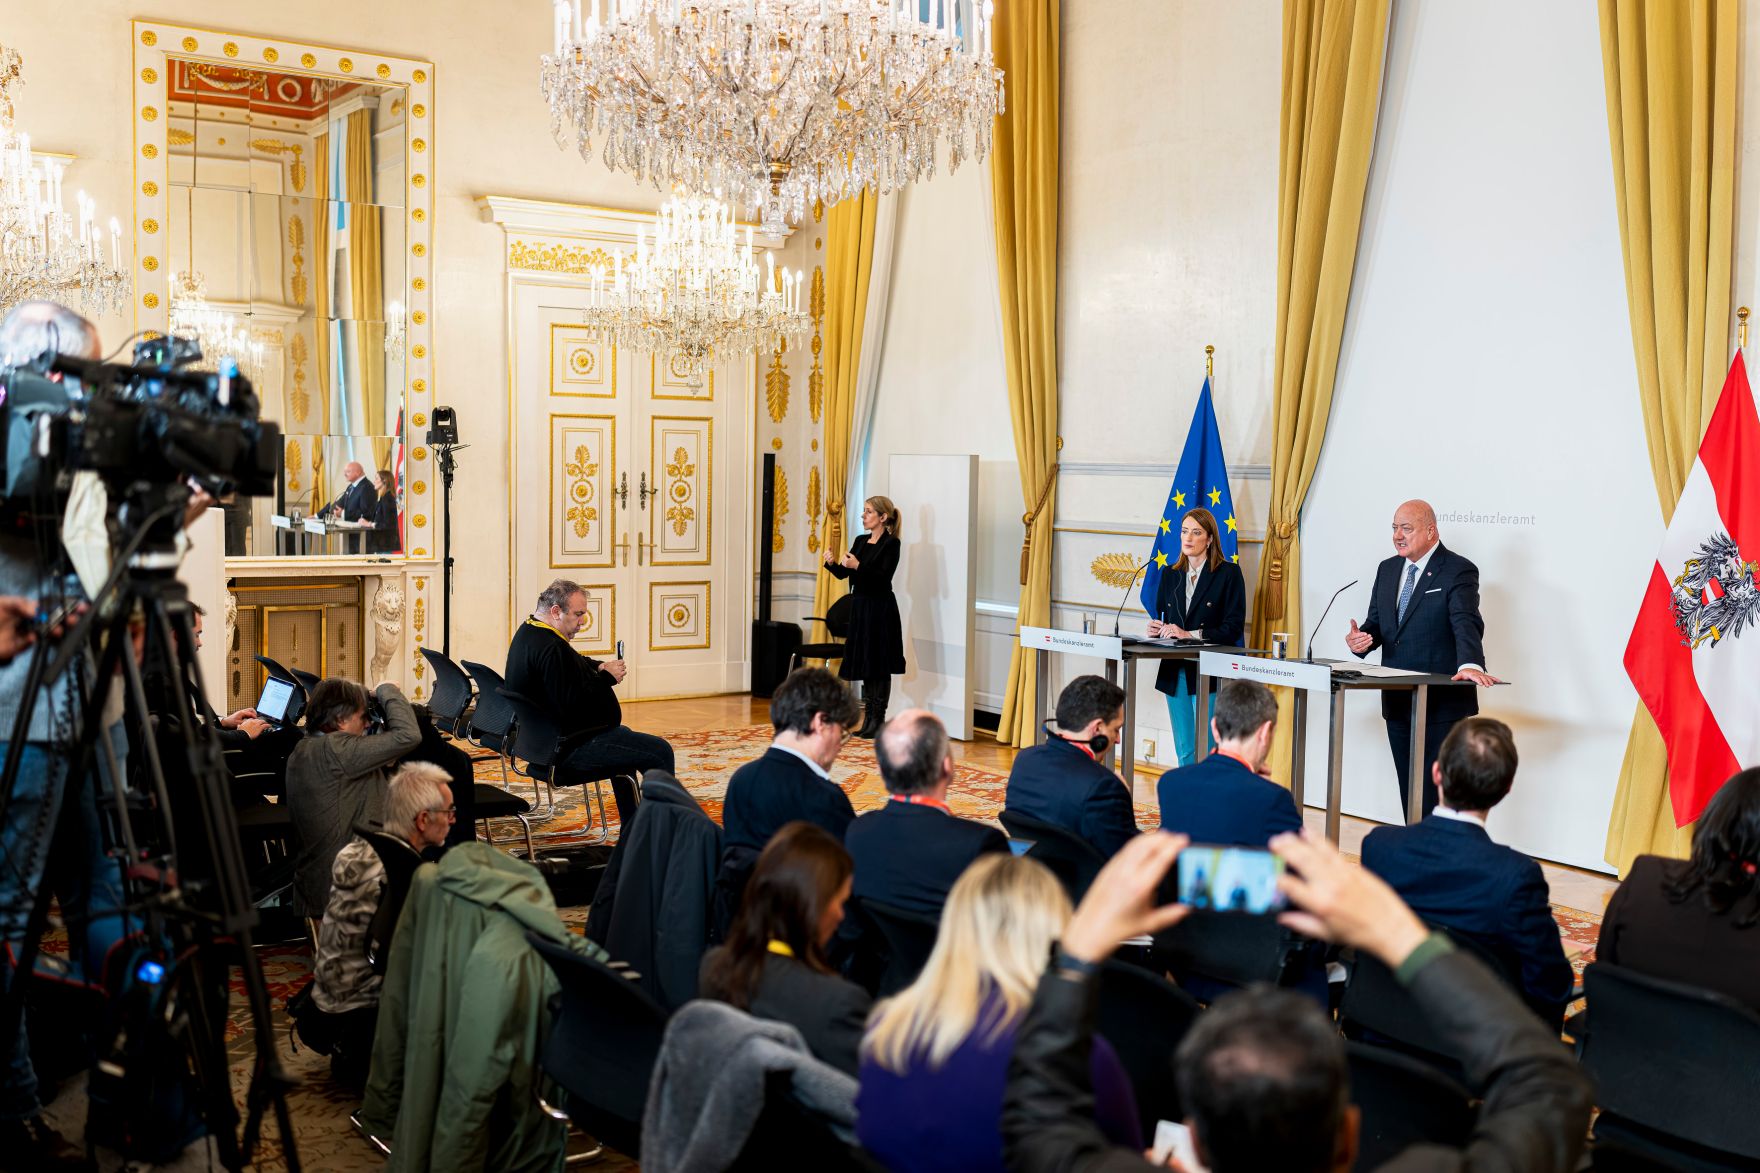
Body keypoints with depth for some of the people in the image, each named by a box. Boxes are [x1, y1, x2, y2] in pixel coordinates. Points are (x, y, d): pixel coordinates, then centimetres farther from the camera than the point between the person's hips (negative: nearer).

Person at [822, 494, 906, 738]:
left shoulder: (891, 543, -9)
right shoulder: (860, 541, 13)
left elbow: (884, 576, -19)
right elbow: (843, 573, 10)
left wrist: (858, 566, -28)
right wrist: (832, 562, -10)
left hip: (880, 609, -8)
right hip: (859, 606, 8)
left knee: (879, 665, -3)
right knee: (864, 664, 10)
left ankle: (879, 719, 2)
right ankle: (869, 718, 17)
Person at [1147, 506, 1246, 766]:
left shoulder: (1228, 573, -3)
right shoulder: (1170, 574, 13)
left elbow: (1233, 628, -9)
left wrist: (1190, 634, -19)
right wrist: (1157, 629, -6)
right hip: (1175, 672, 6)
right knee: (1184, 751, 10)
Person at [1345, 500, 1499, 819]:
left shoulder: (1458, 571, -9)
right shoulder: (1387, 569, 12)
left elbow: (1466, 623, -24)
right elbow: (1376, 623, 15)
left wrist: (1470, 664, -42)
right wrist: (1360, 640, -9)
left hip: (1442, 702, -6)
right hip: (1397, 702, 7)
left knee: (1437, 792, -3)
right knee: (1409, 791, 13)